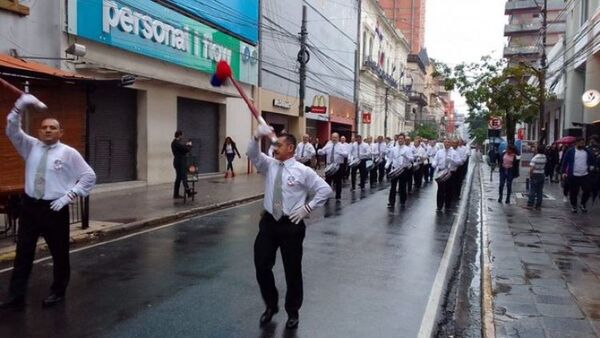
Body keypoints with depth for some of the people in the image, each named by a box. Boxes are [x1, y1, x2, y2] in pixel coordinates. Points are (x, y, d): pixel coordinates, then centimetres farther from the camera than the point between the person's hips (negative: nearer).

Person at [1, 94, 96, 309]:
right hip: (30, 206, 3)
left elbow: (89, 176, -4)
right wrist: (21, 105, -15)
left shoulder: (69, 153, -4)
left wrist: (69, 196, -12)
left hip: (54, 209, -3)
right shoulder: (31, 146, 8)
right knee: (23, 252, 6)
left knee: (59, 253, 8)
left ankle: (58, 292, 26)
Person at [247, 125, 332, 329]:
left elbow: (325, 190, -6)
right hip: (269, 222, 4)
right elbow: (252, 154, -12)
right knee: (262, 267, 6)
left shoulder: (302, 171, -7)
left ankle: (293, 312, 30)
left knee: (292, 270, 8)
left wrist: (307, 208, -10)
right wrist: (257, 137, -29)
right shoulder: (269, 165, 4)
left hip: (291, 225, -4)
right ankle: (271, 306, 31)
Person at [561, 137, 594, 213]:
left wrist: (591, 166, 2)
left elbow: (591, 160, 21)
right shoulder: (570, 151, -3)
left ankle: (582, 204, 18)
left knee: (588, 190, -2)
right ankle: (573, 206, 19)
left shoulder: (587, 151, 8)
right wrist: (564, 172, -5)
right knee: (574, 192, 3)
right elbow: (565, 162, 0)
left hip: (585, 175, 3)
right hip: (573, 176, -3)